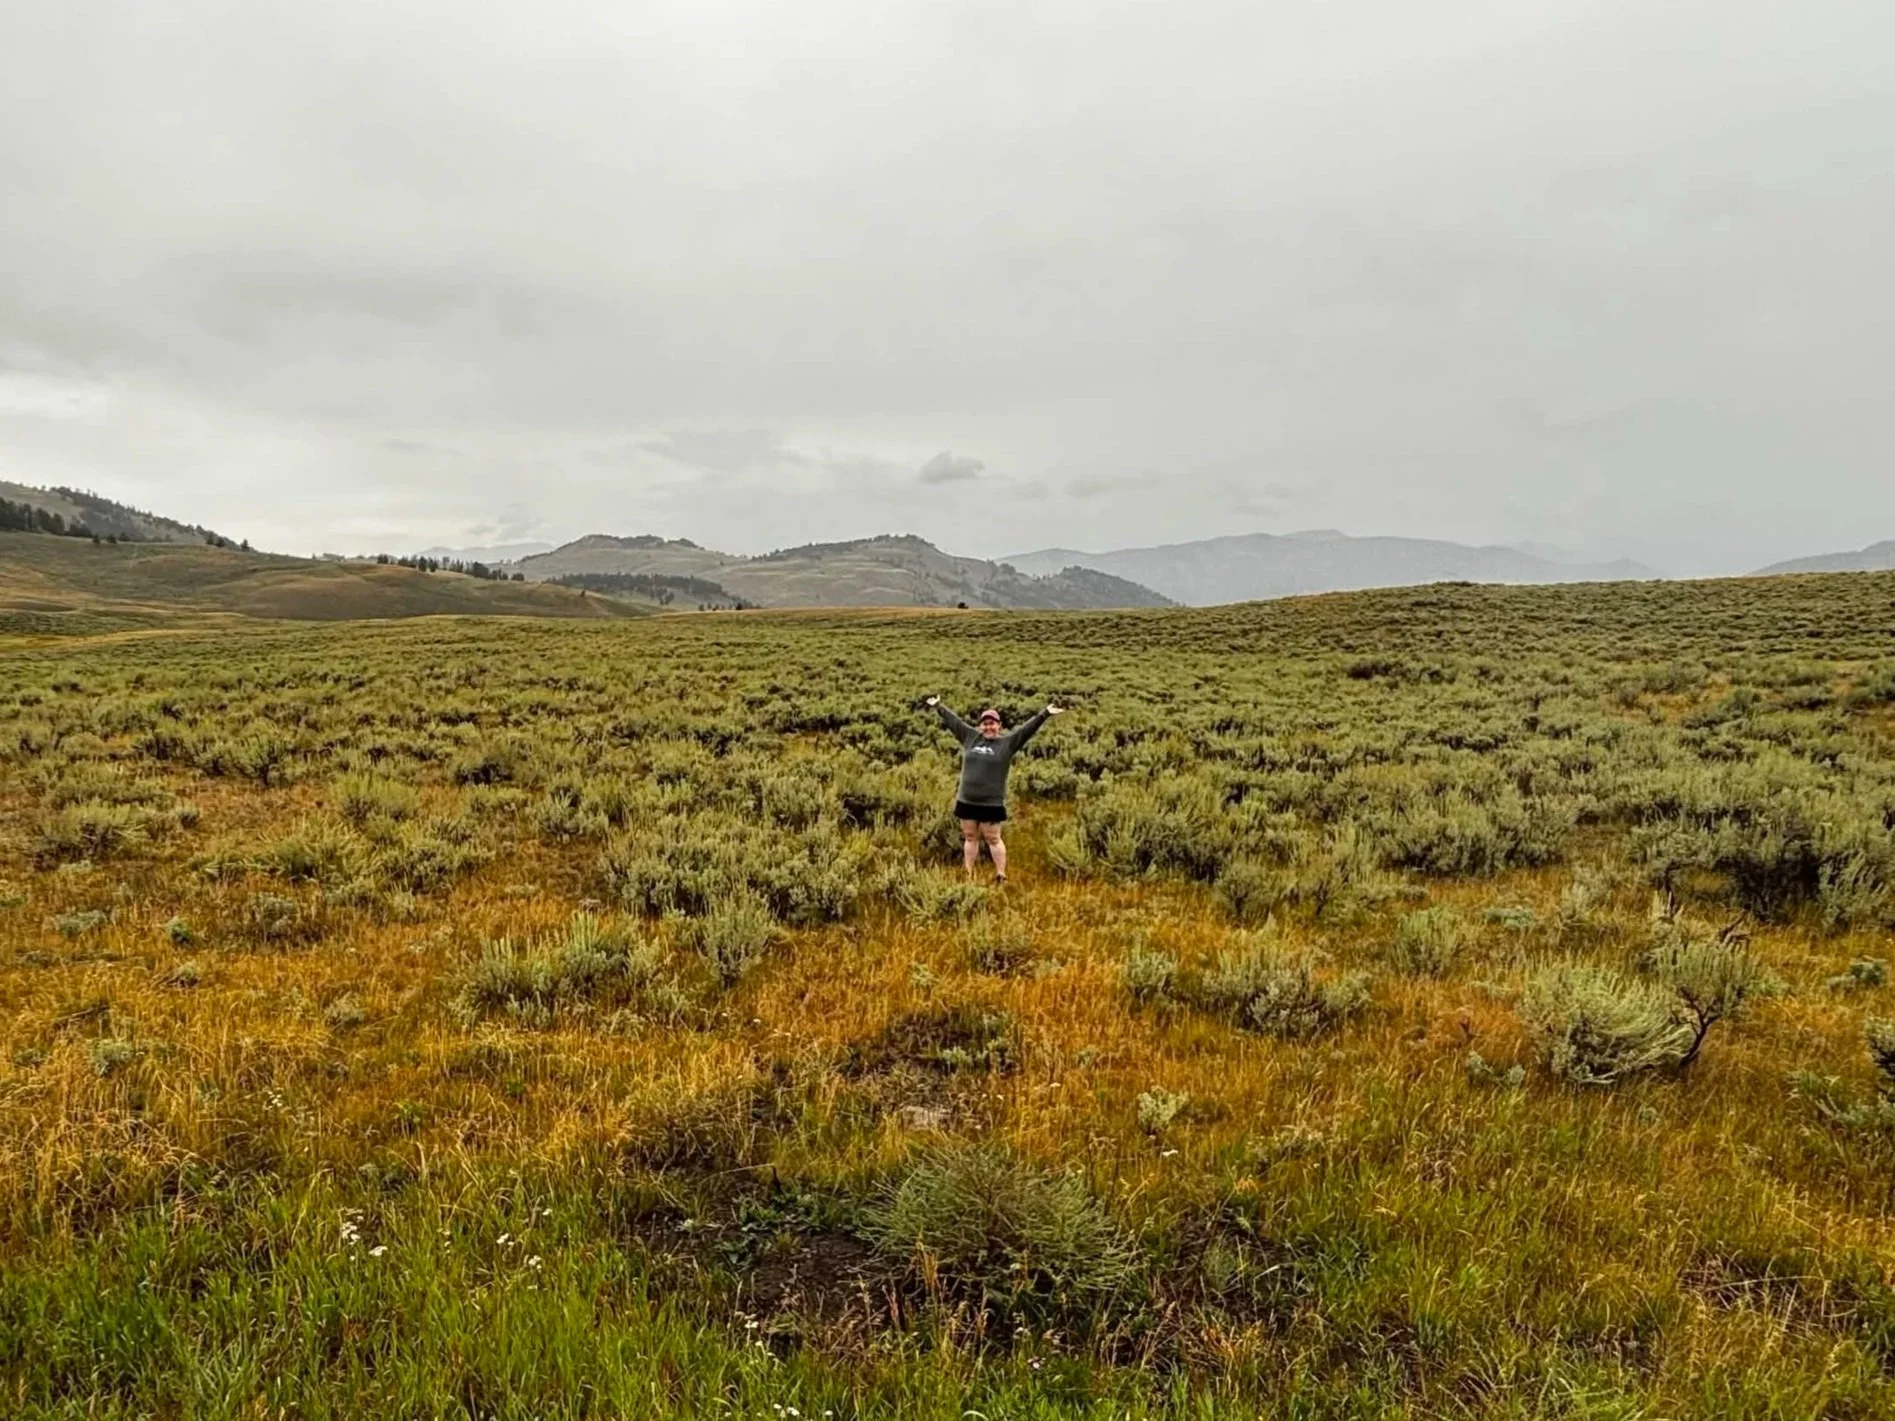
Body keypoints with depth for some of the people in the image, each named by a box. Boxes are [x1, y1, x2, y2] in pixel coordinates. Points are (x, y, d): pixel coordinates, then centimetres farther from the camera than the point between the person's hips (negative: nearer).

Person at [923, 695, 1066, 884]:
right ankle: (969, 876, 20)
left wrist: (1045, 714, -17)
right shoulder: (970, 736, 8)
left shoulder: (1008, 742, -2)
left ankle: (1001, 876, 9)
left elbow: (1028, 728, -9)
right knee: (970, 838, 12)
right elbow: (953, 721, 16)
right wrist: (938, 707, 22)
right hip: (966, 801, 4)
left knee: (993, 839, 2)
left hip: (992, 803, -4)